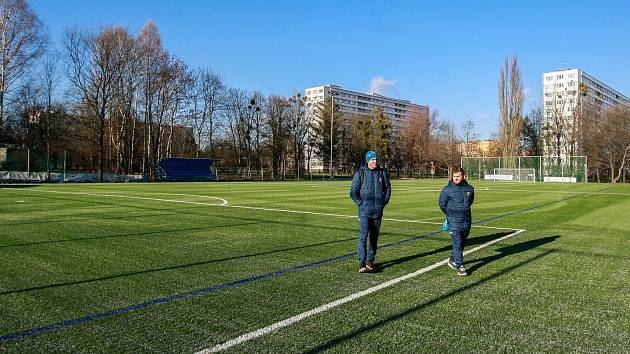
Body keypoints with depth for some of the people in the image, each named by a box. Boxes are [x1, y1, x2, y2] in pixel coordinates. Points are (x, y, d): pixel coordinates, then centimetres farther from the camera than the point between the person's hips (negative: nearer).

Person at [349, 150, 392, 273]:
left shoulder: (382, 173, 7)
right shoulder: (360, 173, -2)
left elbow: (388, 189, 14)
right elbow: (353, 191, -1)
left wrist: (383, 203, 5)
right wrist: (361, 204, -7)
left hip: (378, 211, 4)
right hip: (364, 211, -4)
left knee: (374, 237, 9)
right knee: (363, 236, -13)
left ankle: (370, 261, 20)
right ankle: (362, 264, -15)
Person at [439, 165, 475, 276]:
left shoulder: (469, 188, 4)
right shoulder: (447, 189, -7)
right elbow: (442, 204, 5)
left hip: (467, 221, 5)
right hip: (454, 221, -4)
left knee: (462, 242, 12)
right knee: (457, 243, -10)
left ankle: (453, 260, 31)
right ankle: (460, 266, -7)